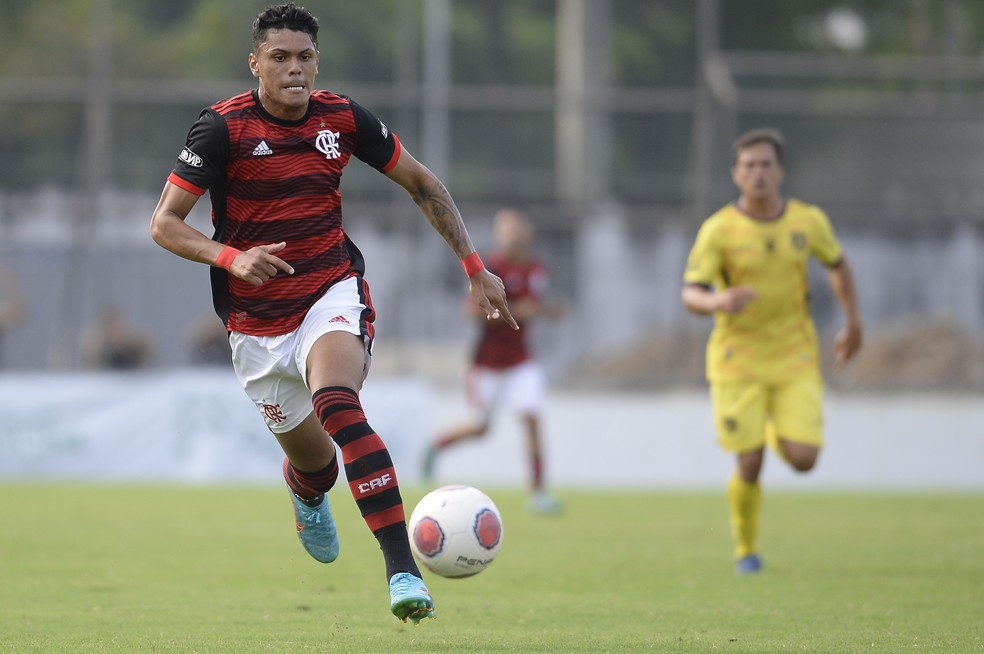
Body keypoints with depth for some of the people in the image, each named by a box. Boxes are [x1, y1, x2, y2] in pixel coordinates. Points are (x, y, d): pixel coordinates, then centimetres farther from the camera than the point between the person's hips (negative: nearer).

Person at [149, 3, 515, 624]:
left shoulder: (342, 118, -4)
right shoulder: (225, 127, -12)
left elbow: (422, 183, 10)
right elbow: (165, 223, -10)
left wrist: (475, 267, 6)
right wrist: (230, 256, -29)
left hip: (334, 293, -1)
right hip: (257, 322, 1)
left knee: (336, 404, -31)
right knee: (311, 458, 10)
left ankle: (403, 570, -38)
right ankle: (308, 492, 54)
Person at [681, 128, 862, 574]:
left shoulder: (808, 221, -2)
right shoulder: (719, 230, -11)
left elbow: (837, 264, 17)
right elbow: (690, 296, -15)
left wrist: (853, 324, 18)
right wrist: (718, 302, -37)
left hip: (795, 358, 2)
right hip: (738, 361, -2)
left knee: (803, 460, -10)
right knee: (749, 467, -7)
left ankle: (775, 432, 27)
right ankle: (745, 550, 18)